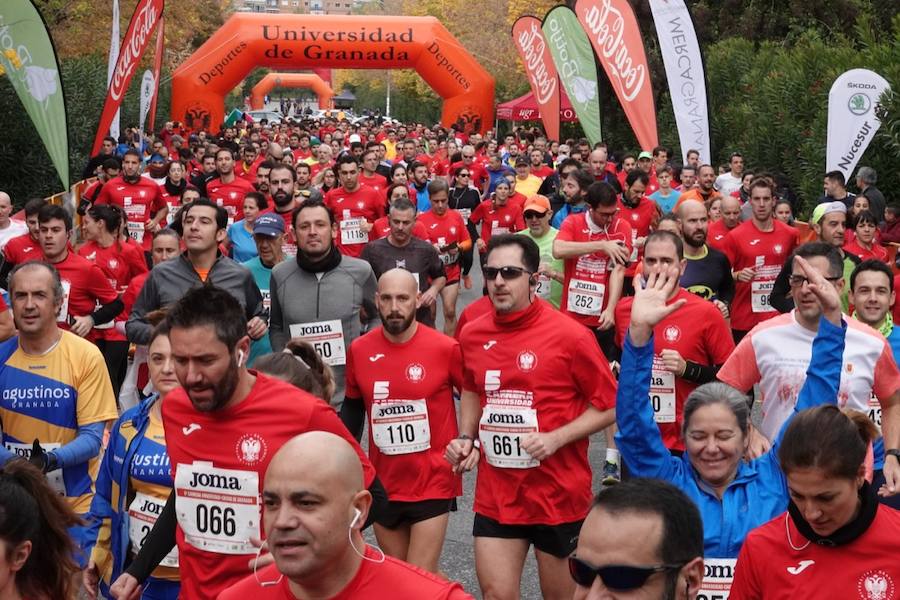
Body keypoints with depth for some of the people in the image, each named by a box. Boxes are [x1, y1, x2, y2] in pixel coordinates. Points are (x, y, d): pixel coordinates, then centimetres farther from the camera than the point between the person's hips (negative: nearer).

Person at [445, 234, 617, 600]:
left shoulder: (569, 335, -13)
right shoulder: (472, 335, 2)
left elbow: (609, 405, -7)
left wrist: (556, 438, -19)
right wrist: (466, 439, 6)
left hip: (559, 495, -3)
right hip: (495, 495, 3)